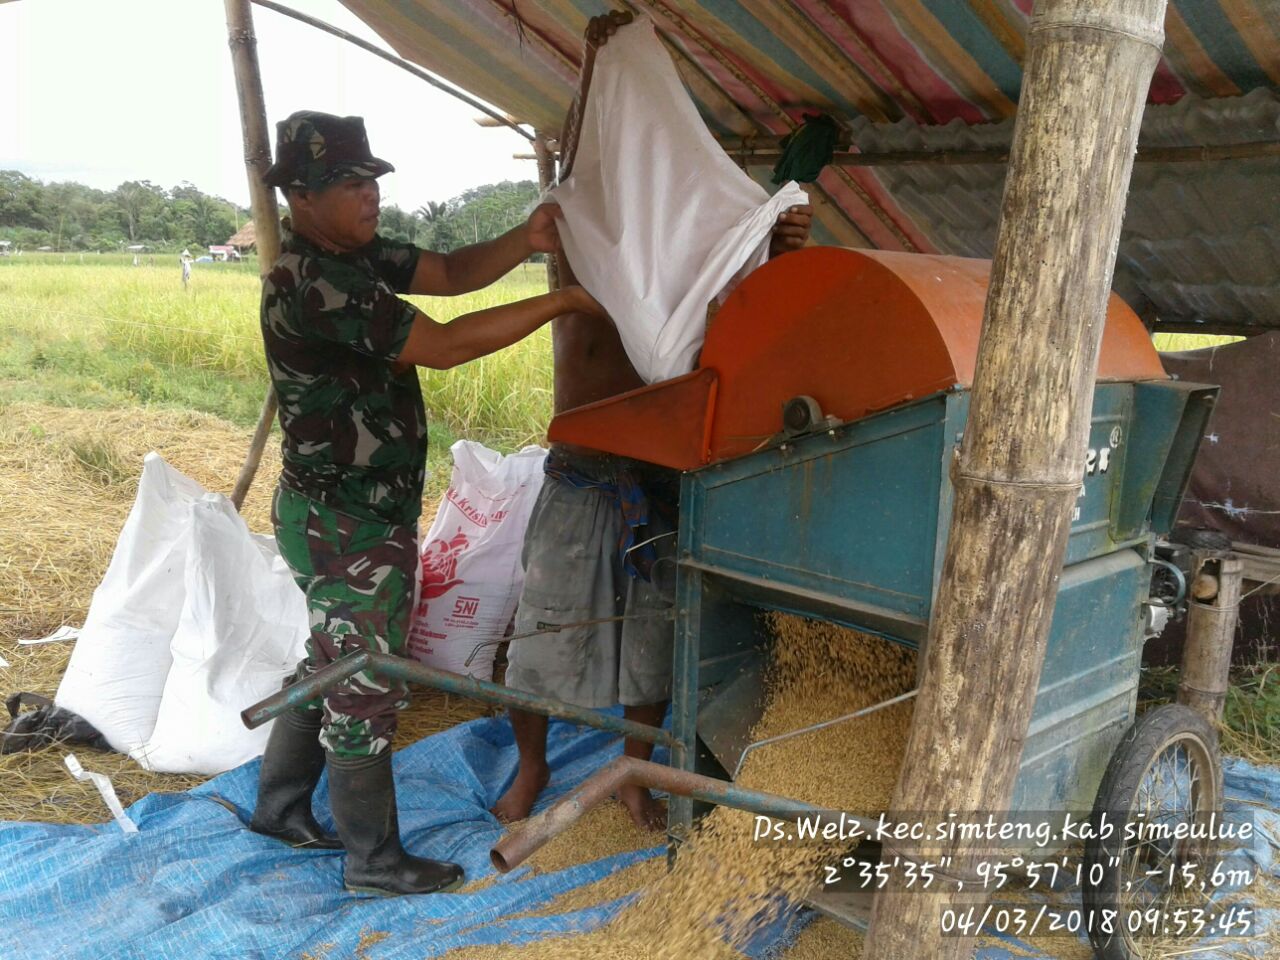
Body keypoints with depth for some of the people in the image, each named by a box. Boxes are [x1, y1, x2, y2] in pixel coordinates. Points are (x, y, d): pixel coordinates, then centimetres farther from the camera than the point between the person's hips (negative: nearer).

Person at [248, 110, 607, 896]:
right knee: (367, 689, 3)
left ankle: (281, 805, 39)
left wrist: (524, 242, -10)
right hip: (350, 526, -10)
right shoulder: (312, 284, -25)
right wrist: (564, 302, -23)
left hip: (348, 513, 10)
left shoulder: (358, 255, 6)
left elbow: (451, 272, 9)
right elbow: (442, 346, -27)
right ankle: (374, 859, 19)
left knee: (330, 663, 22)